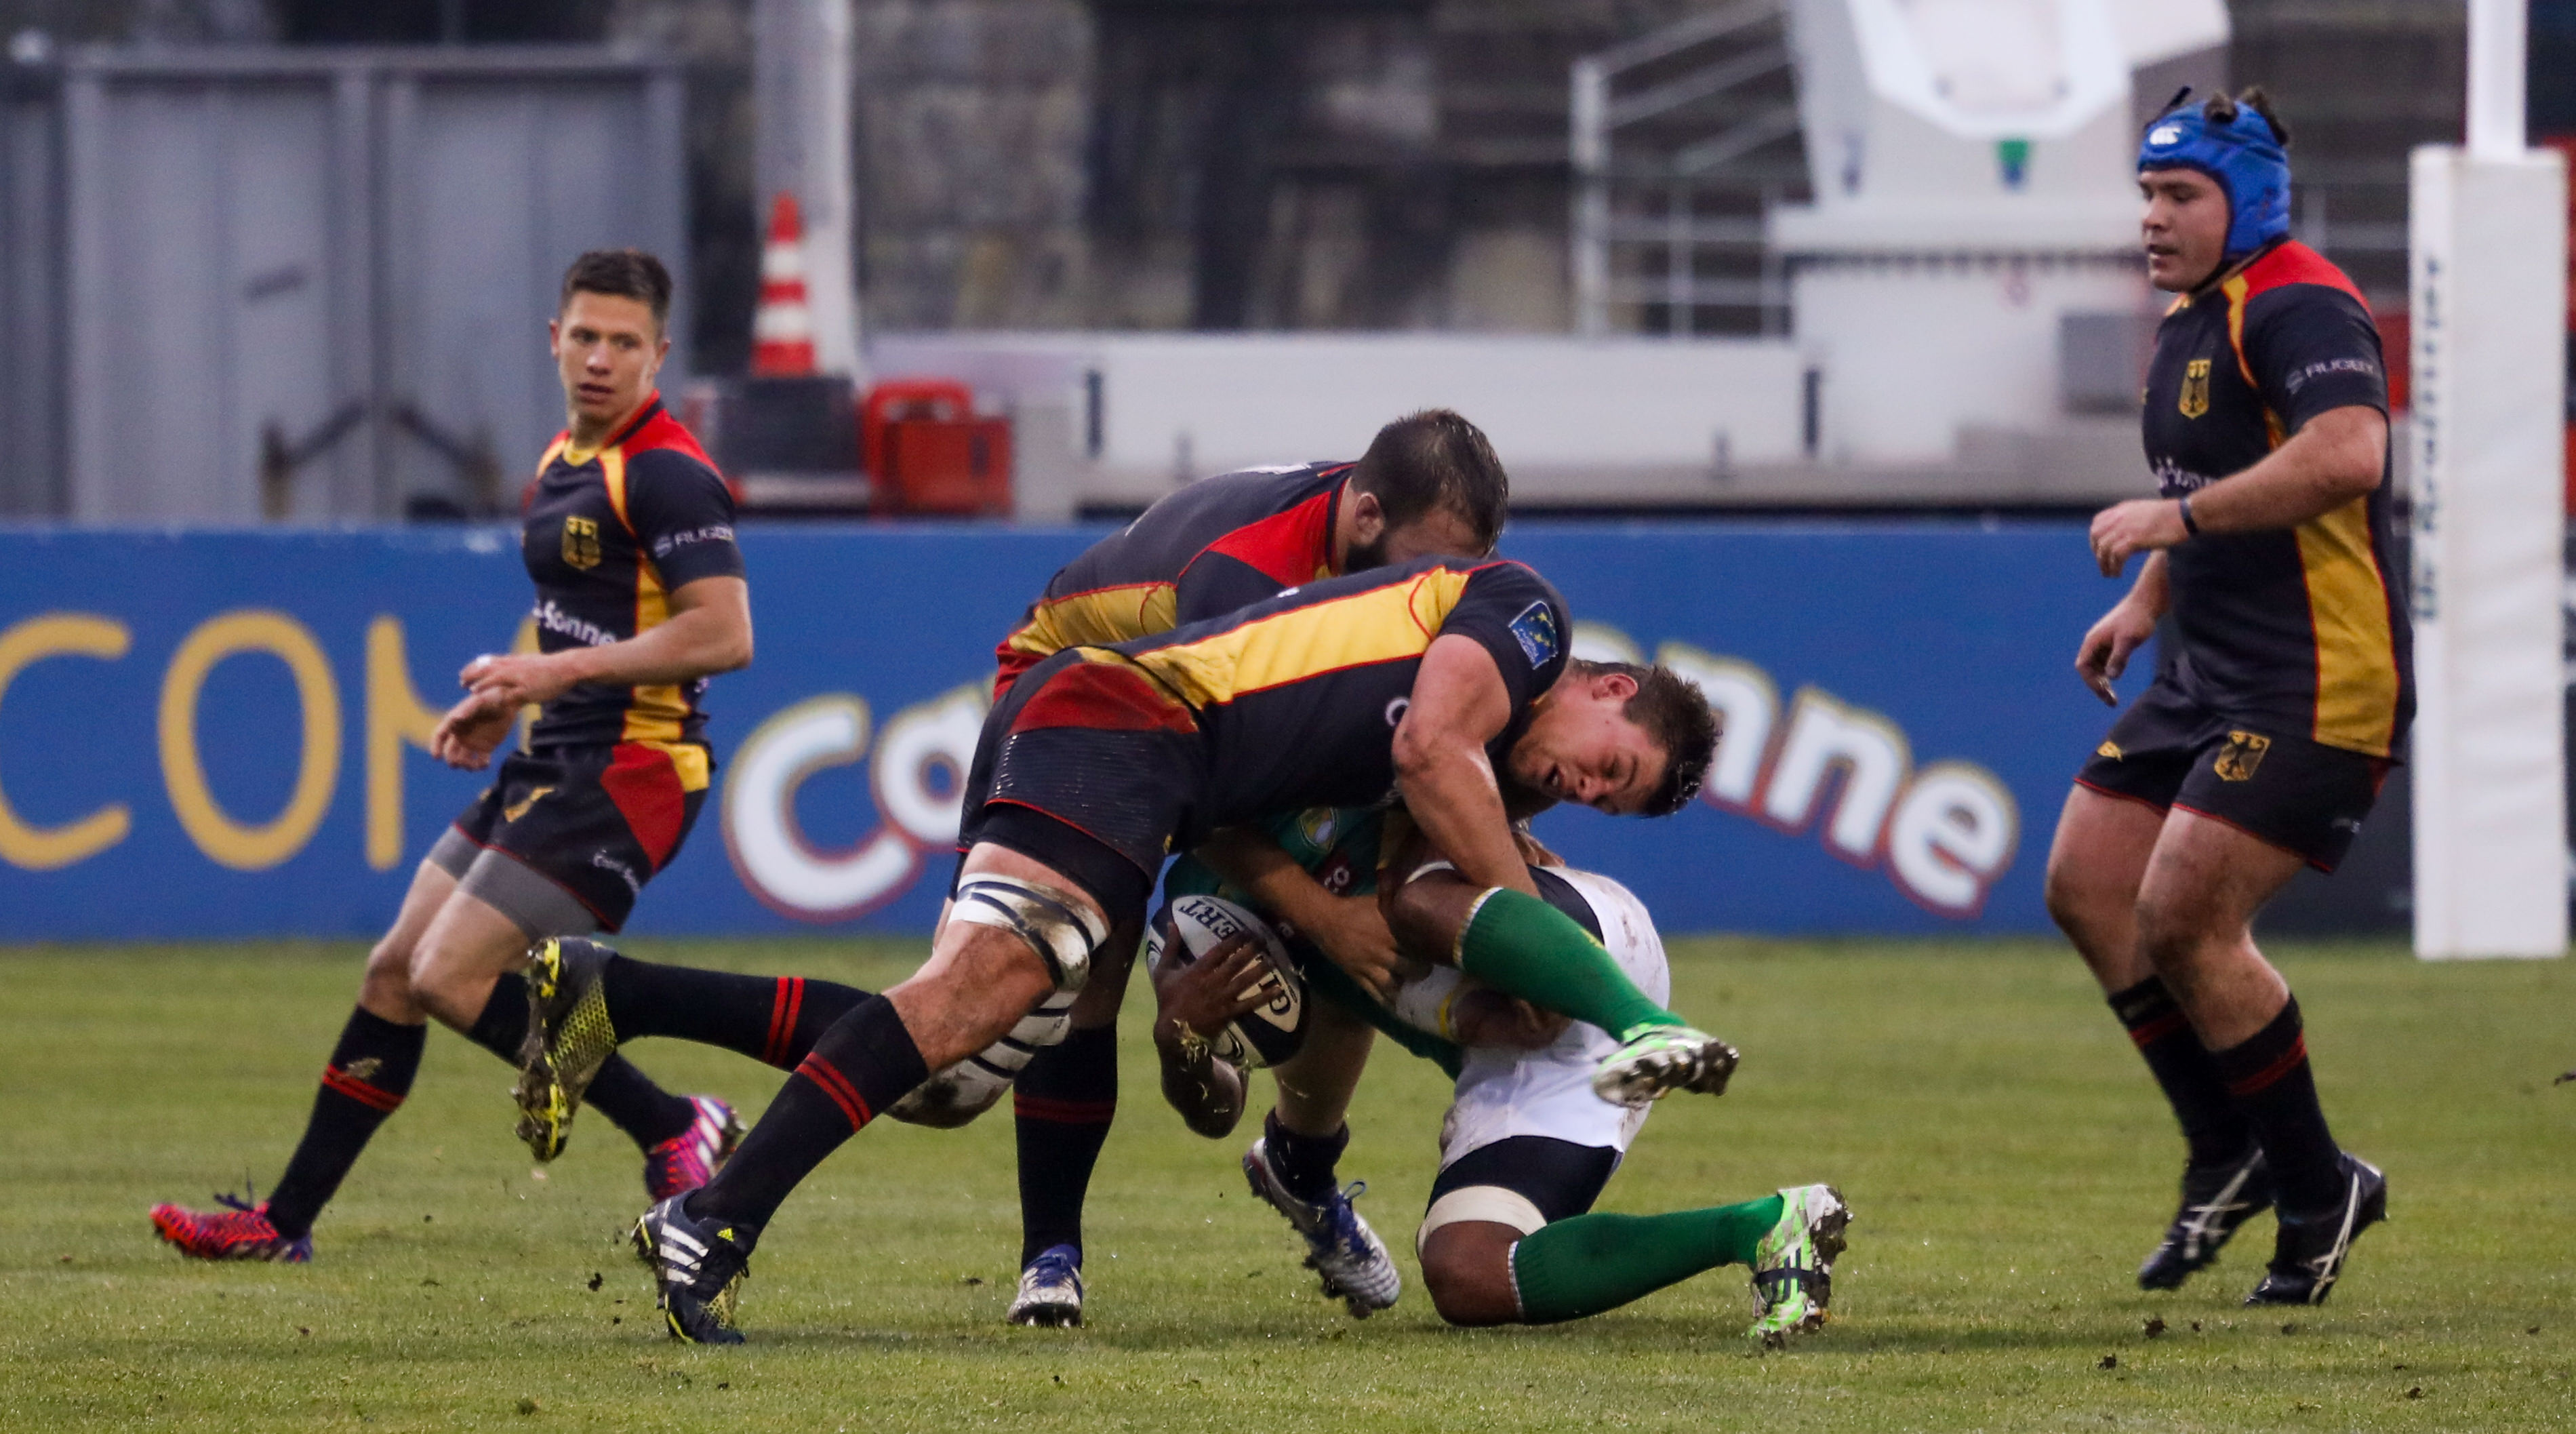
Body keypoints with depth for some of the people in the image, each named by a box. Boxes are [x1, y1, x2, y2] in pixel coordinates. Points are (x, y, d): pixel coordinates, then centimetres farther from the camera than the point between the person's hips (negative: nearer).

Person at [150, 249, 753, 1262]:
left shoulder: (666, 473, -15)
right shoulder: (562, 463, 15)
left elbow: (723, 634, -24)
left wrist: (561, 669, -23)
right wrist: (506, 703, 13)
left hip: (628, 771, -10)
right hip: (553, 764, 10)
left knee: (449, 978, -15)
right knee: (395, 969, 10)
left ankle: (675, 1131, -5)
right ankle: (285, 1222, 17)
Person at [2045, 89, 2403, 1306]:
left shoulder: (2298, 311, -17)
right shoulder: (2186, 326, 16)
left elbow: (2347, 455, -34)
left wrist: (2178, 518, -28)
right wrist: (2147, 601, 18)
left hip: (2313, 691, -10)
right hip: (2208, 681, 10)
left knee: (2182, 921, -15)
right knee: (2086, 887, 7)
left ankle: (2318, 1192, 1)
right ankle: (2231, 1159, 18)